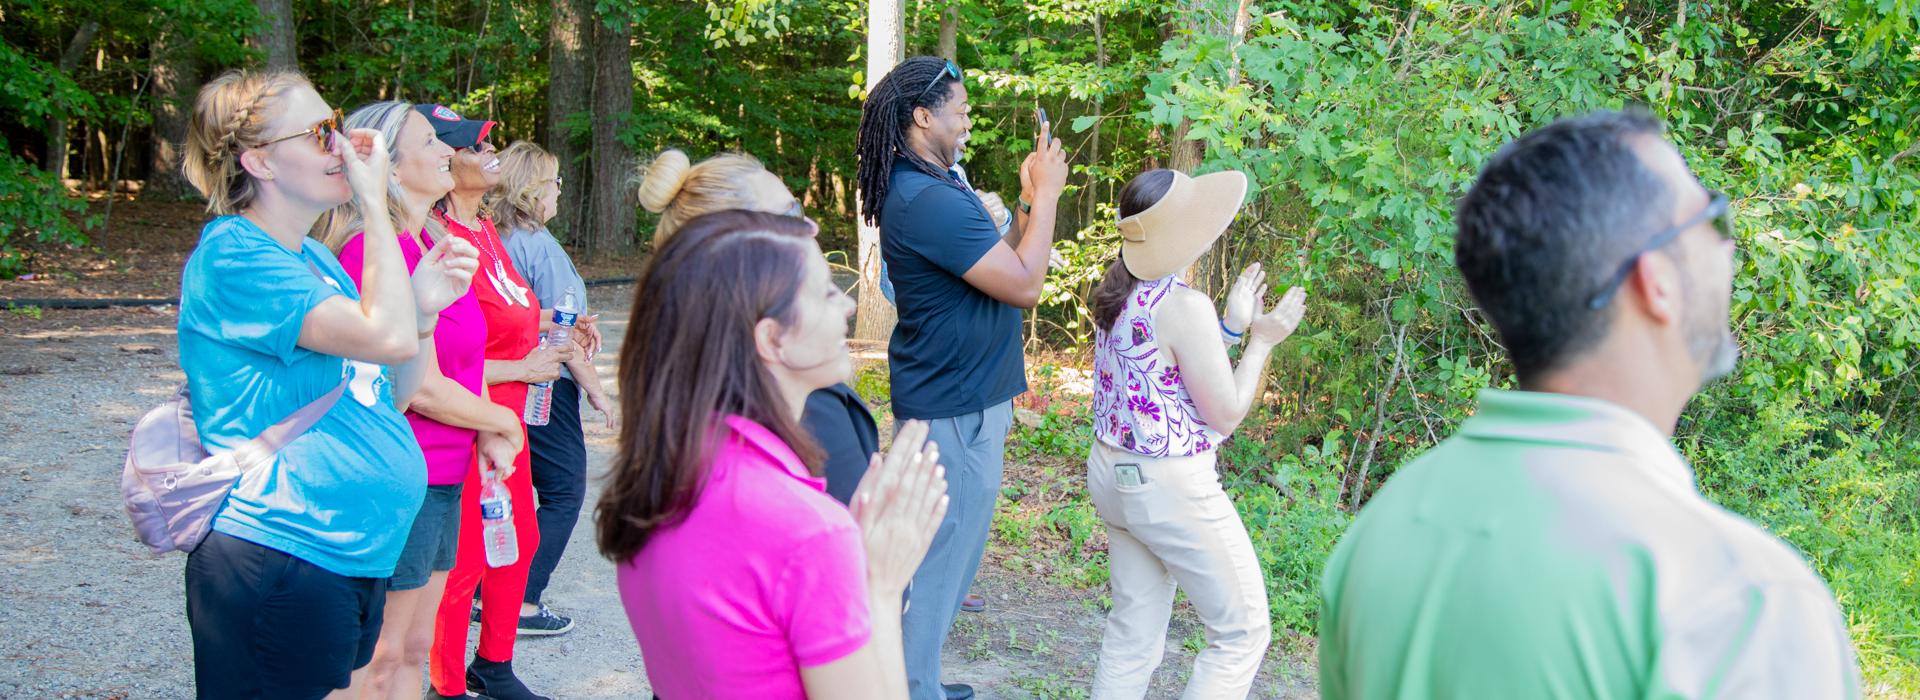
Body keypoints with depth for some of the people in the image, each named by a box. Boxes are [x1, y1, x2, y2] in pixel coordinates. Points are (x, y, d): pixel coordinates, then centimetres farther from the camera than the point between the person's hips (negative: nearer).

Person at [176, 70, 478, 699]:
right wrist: (375, 202, -16)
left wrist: (423, 306, -2)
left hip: (354, 555, 9)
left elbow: (389, 398, 14)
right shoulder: (232, 257, -14)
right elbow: (387, 336, -25)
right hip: (277, 567, -9)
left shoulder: (315, 259, 12)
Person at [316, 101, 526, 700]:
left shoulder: (432, 242, 10)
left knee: (414, 652, 17)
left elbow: (464, 356, 16)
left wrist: (487, 434, -1)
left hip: (443, 478, 9)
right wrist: (501, 420, -4)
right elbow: (422, 387, -20)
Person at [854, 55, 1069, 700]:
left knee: (930, 552, 20)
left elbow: (996, 265, 14)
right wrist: (1045, 195, -12)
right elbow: (1024, 286, -22)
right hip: (957, 410, -11)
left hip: (943, 399, 11)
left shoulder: (918, 189, 10)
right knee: (945, 557, -1)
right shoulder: (930, 202, -23)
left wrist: (1030, 201, 5)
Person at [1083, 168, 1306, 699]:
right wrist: (1262, 341, -3)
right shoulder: (1184, 307, -22)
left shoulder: (1117, 292, 4)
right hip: (1171, 486, -9)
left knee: (1133, 632, 17)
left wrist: (1231, 326, 13)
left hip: (1112, 472, 9)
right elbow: (1224, 415, -13)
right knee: (1243, 632, 6)